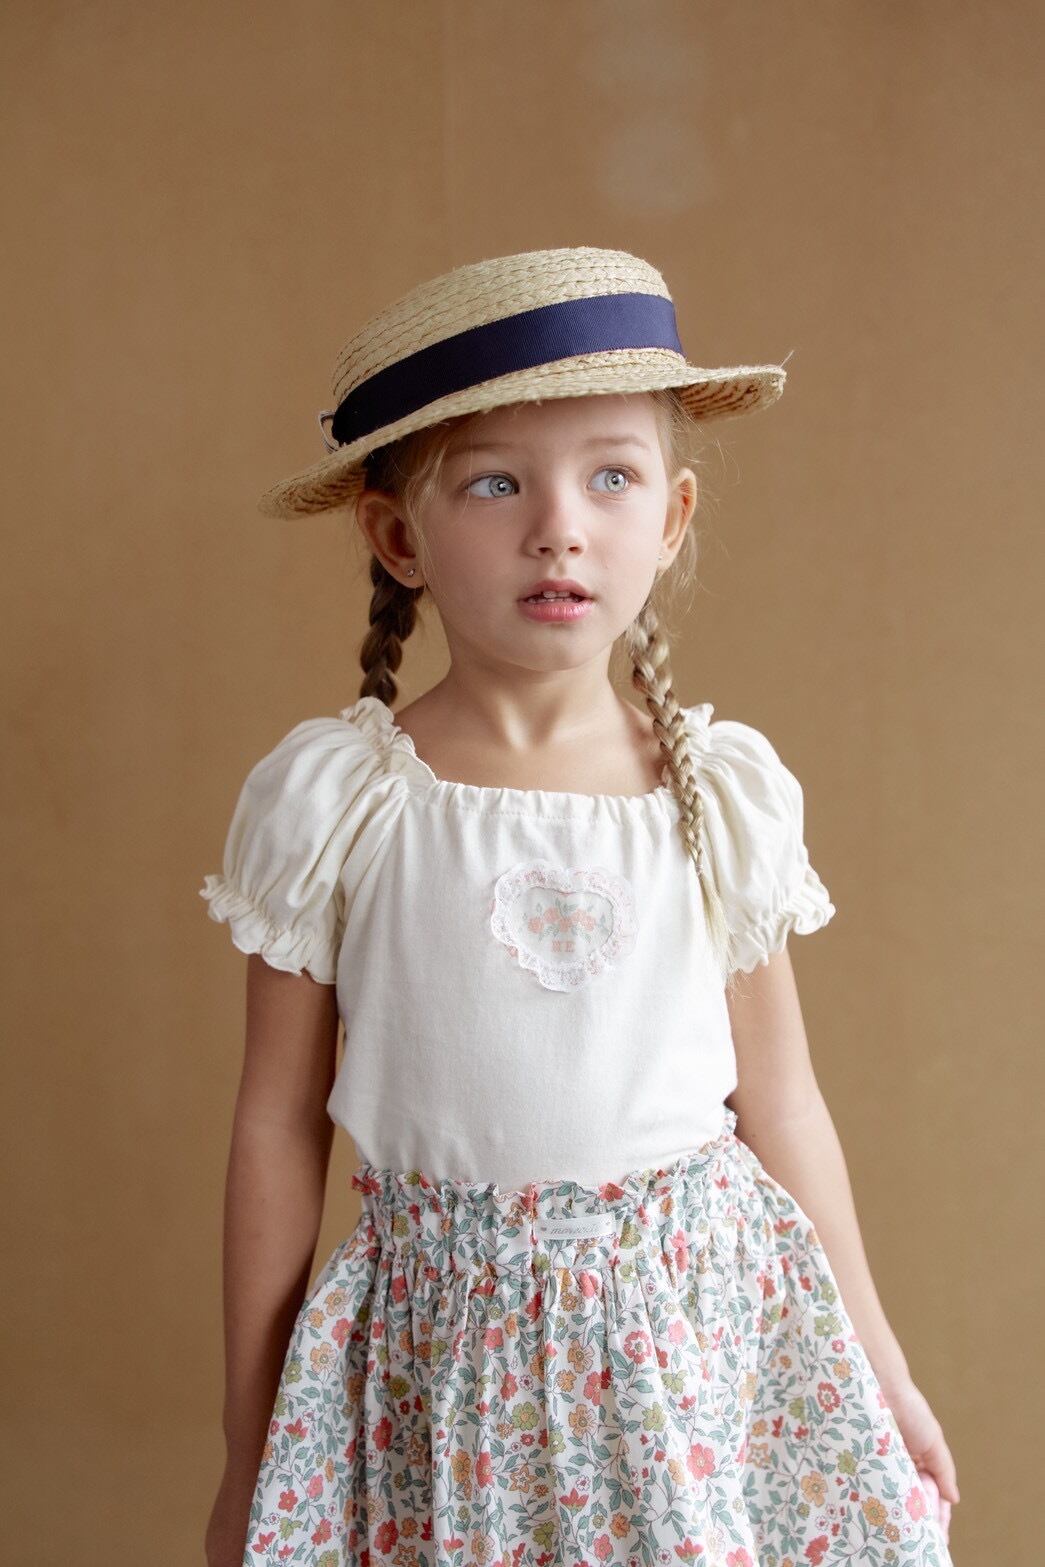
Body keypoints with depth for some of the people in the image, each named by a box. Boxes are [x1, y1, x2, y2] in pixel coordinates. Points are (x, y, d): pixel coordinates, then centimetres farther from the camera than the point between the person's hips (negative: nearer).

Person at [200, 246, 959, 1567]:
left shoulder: (728, 792, -3)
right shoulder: (327, 799, -9)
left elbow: (780, 1101, 6)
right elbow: (278, 1126, -2)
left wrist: (878, 1369, 12)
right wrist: (249, 1446, 4)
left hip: (706, 1313, 2)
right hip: (446, 1346, -1)